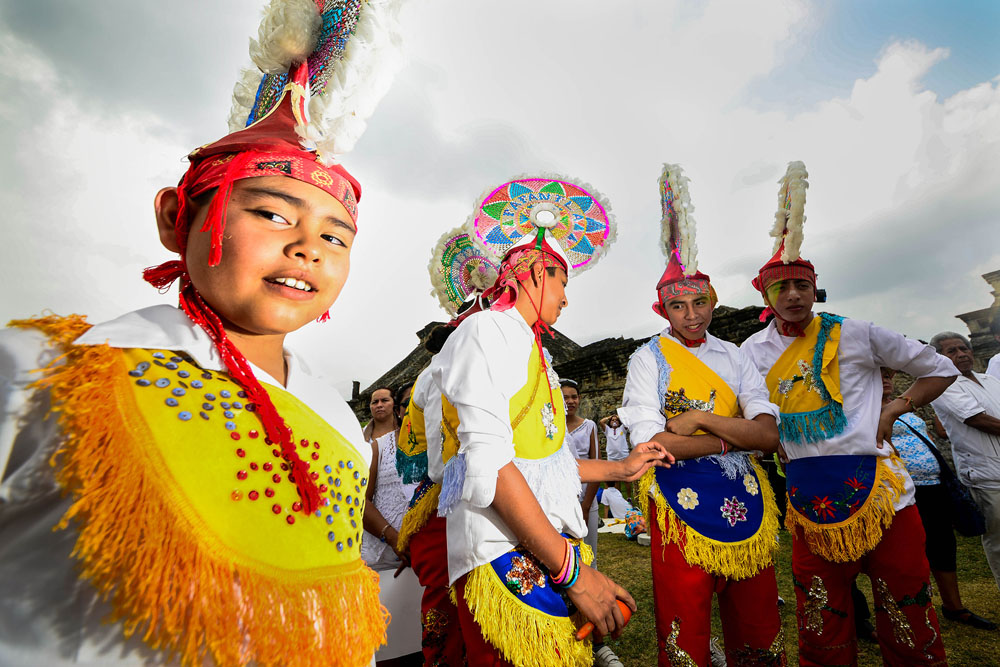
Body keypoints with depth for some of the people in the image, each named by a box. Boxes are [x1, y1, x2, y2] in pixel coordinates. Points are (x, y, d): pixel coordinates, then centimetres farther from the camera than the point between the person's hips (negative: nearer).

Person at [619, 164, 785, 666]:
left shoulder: (734, 357, 8)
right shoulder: (648, 360, -5)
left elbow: (769, 436, -3)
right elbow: (651, 444, -15)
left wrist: (699, 419, -14)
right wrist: (734, 437, -10)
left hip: (746, 502, 4)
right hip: (679, 507, -4)